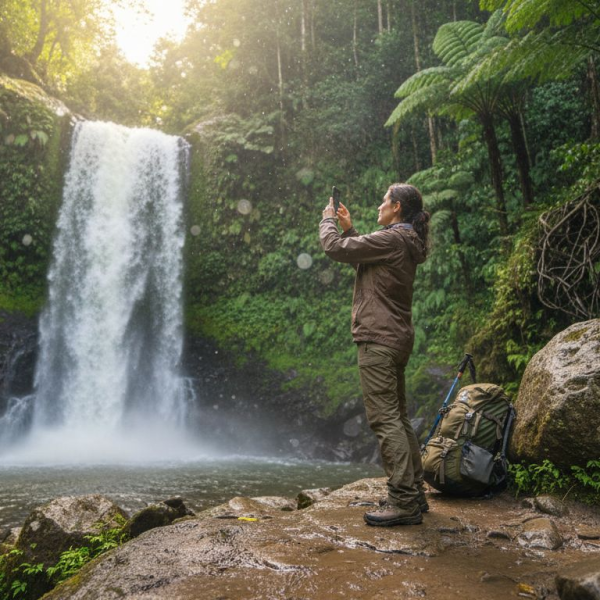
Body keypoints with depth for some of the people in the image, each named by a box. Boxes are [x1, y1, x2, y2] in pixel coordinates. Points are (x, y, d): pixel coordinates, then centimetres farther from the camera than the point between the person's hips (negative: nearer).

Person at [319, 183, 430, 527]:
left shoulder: (391, 239, -14)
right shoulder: (407, 243, 17)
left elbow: (335, 248, -12)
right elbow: (362, 262, 29)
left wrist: (328, 220, 7)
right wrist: (348, 228, 24)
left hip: (379, 340, -10)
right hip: (398, 339, 10)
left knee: (385, 420, -8)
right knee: (399, 418, 15)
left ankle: (404, 503, -4)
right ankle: (415, 493, 22)